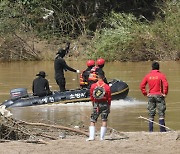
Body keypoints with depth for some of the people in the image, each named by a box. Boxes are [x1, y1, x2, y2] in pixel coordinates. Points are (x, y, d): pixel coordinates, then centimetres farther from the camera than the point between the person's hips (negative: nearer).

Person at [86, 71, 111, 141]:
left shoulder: (93, 86, -1)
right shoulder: (107, 86, -5)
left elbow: (91, 97, 6)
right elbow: (109, 98, -2)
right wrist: (109, 108, 8)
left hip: (96, 104, 1)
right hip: (104, 105, -1)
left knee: (92, 121, 6)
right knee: (104, 121, 3)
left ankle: (91, 136, -5)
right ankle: (102, 137, -2)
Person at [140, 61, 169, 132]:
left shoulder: (148, 76, 4)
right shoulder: (161, 75, -7)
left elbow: (142, 86, 1)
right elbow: (165, 84, -19)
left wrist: (145, 93, 6)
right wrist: (165, 93, -7)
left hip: (150, 95, 3)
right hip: (159, 96, -3)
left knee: (151, 114, 9)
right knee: (161, 113, 0)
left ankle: (150, 130, 7)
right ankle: (162, 129, -6)